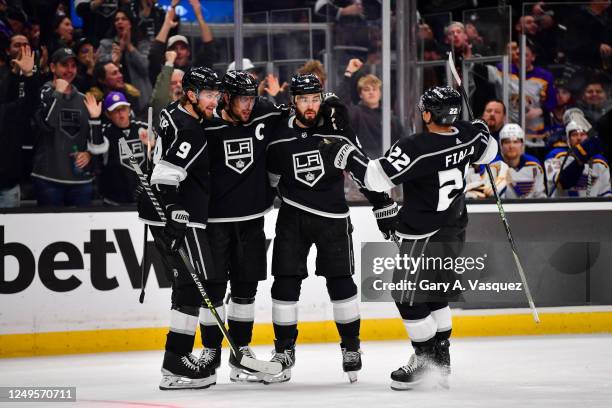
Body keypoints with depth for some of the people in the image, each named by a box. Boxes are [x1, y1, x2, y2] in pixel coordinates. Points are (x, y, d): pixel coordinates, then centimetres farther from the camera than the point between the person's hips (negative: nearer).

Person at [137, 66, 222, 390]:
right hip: (179, 217, -11)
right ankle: (175, 368, -13)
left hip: (172, 215, 11)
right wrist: (175, 215, -34)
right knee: (194, 285, -10)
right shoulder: (189, 130, -19)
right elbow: (166, 175, -28)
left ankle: (180, 358, 22)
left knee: (187, 285, 16)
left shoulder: (173, 115, 13)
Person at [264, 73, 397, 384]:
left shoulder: (339, 133, -4)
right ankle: (283, 354, 7)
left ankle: (351, 347, 16)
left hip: (332, 218, -1)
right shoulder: (278, 138, 0)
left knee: (340, 282, 0)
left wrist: (386, 210, 0)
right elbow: (271, 182, 13)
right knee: (285, 284, -2)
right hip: (292, 218, 1)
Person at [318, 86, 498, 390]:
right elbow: (488, 152, 16)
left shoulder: (415, 148, -27)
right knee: (433, 292, 21)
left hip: (423, 236, -8)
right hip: (453, 232, 8)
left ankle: (427, 361, 6)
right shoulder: (468, 136, -6)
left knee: (407, 295, 2)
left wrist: (345, 155, -18)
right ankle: (441, 356, 28)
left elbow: (377, 177, -26)